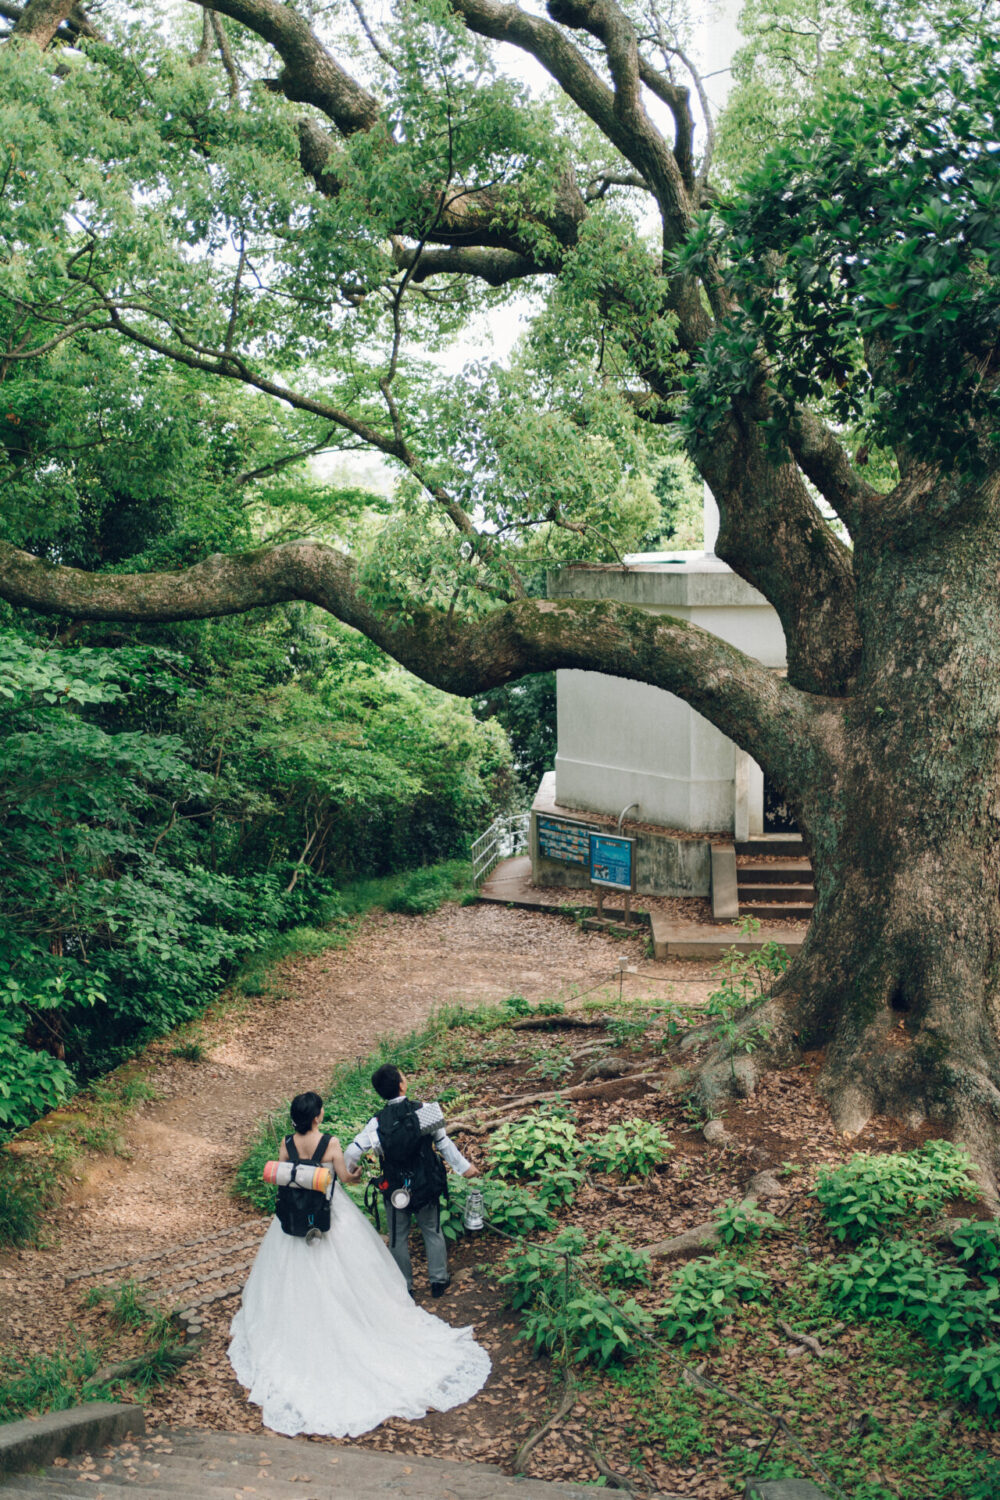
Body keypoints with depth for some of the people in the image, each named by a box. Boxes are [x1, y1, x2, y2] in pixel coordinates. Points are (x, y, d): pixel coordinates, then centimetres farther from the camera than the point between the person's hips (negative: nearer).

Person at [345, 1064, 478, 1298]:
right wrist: (464, 1166, 5)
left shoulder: (378, 1121, -18)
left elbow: (353, 1151, -19)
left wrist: (346, 1171, 3)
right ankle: (438, 1280, 34)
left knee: (398, 1239, 19)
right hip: (426, 1185, 1)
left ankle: (404, 1287, 32)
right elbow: (443, 1143, -8)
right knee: (432, 1232, 23)